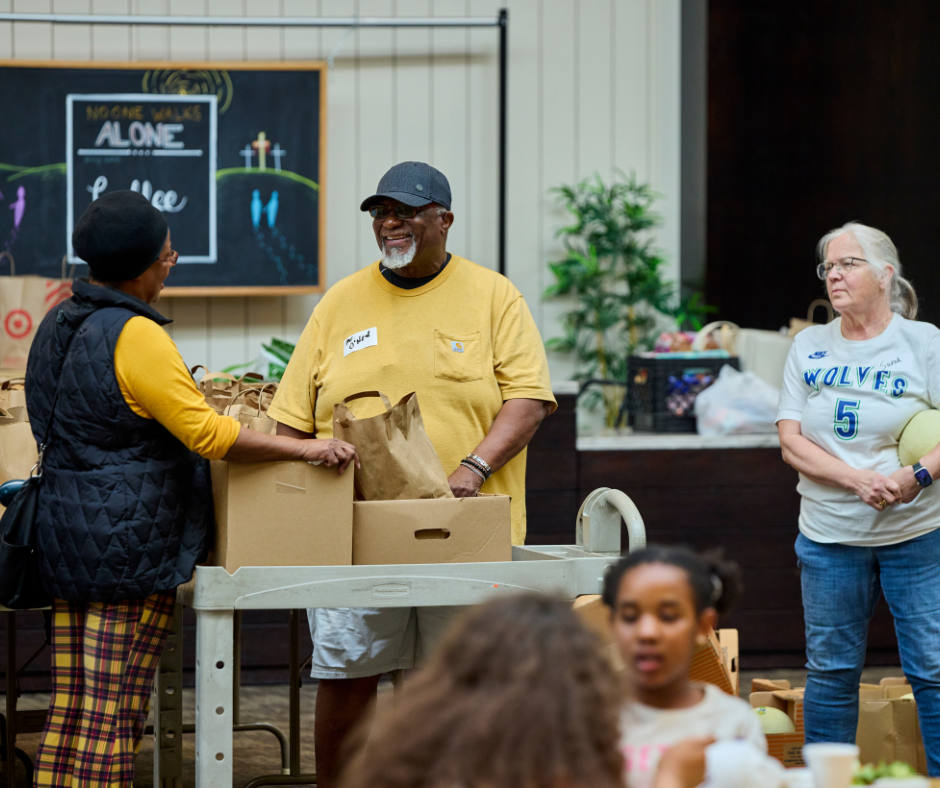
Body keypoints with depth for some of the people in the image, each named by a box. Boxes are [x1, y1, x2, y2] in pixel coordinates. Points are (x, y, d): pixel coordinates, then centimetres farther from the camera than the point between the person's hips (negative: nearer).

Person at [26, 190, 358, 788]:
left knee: (71, 709, 9)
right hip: (127, 546, -9)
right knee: (115, 715, -5)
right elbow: (206, 433, -20)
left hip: (66, 536, 9)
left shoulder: (59, 325, 12)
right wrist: (305, 449, -13)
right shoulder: (134, 337, -17)